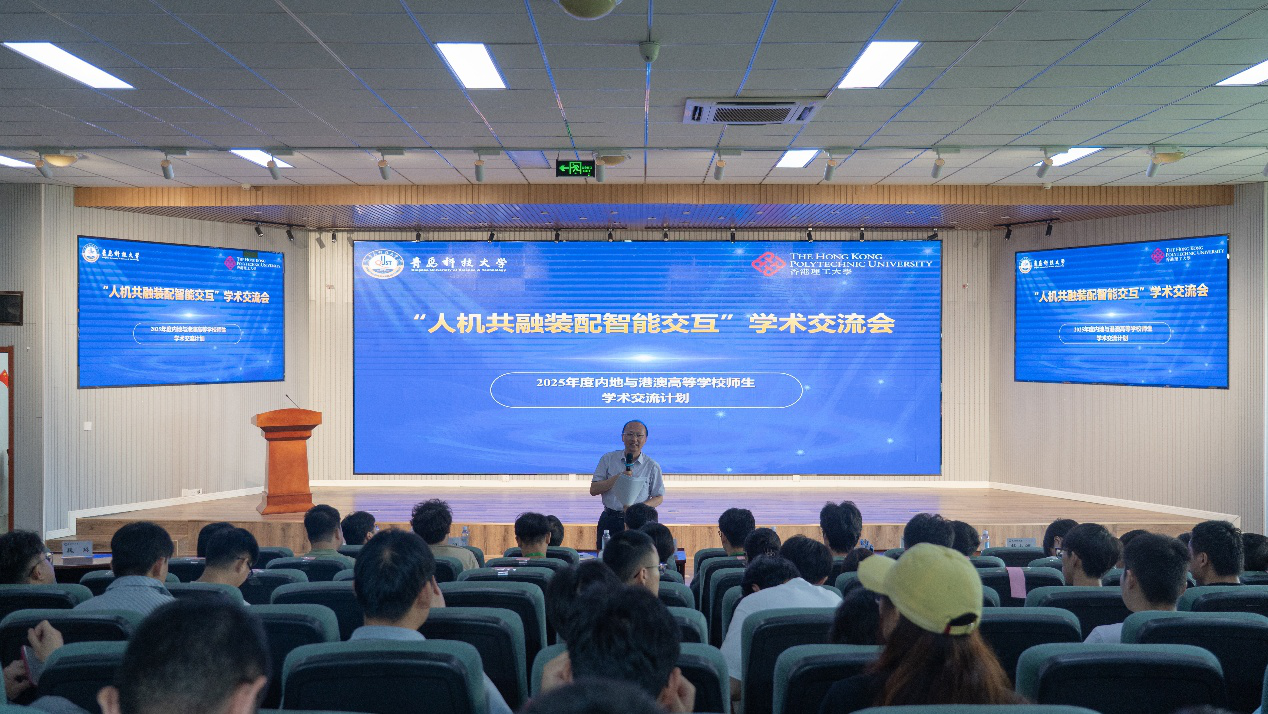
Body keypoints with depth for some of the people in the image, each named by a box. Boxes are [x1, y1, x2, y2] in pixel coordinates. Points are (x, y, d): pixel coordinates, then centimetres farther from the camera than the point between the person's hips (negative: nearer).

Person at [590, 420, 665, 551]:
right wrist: (618, 478, -14)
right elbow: (593, 490, -1)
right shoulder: (608, 459, 4)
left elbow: (659, 497, 4)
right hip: (609, 520, 1)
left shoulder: (652, 466, 3)